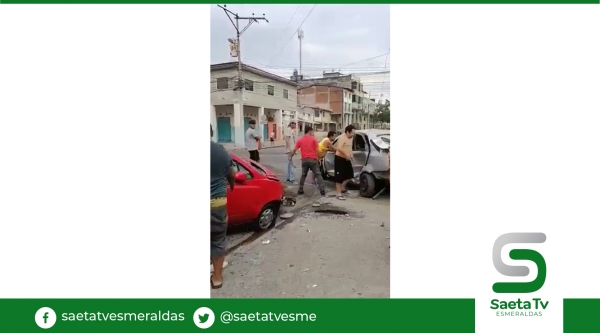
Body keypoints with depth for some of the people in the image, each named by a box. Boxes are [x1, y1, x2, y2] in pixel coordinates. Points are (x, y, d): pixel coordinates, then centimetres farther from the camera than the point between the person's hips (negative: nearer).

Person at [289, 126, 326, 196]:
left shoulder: (300, 140, 7)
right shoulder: (313, 139, 0)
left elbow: (294, 150, 6)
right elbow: (316, 149, -1)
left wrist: (290, 157, 17)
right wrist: (318, 158, 11)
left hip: (305, 160, 3)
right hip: (313, 159, -3)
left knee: (303, 175, 17)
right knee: (318, 174, 2)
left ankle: (300, 190, 17)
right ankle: (322, 190, -4)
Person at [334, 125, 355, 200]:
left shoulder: (350, 138, 11)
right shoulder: (342, 138, -19)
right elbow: (339, 148, -32)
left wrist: (350, 155, 10)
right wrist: (346, 155, -28)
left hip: (346, 159, 9)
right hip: (340, 159, -9)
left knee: (349, 174, 15)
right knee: (339, 177, -5)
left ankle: (342, 188, 33)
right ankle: (339, 194, -1)